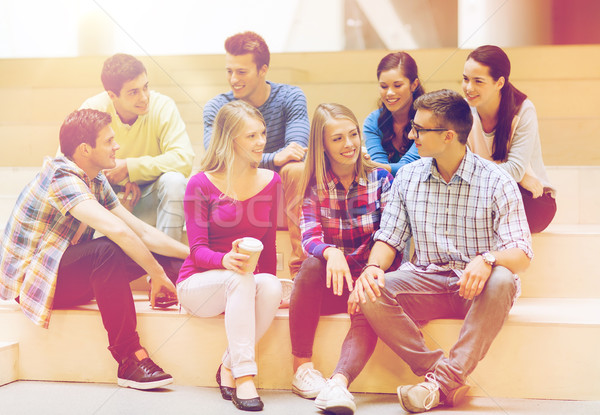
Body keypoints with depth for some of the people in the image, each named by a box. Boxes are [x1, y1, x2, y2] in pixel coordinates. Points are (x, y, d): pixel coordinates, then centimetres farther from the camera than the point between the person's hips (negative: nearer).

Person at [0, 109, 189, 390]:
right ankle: (129, 360, -32)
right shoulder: (61, 177, -23)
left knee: (144, 250, -2)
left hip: (66, 276, 9)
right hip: (29, 280, -9)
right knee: (107, 251, -34)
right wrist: (156, 273, -28)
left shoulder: (97, 182, 6)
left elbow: (142, 232, 5)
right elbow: (116, 229, -36)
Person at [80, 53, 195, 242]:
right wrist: (122, 181, -22)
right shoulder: (93, 109, -13)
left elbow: (184, 159, -24)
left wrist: (129, 167, -26)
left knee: (174, 180, -31)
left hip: (149, 198, 0)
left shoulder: (163, 106, -15)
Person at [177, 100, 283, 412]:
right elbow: (197, 251, -12)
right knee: (241, 278, -36)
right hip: (198, 284, -3)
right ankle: (244, 375, -35)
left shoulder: (270, 181, 5)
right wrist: (226, 260, -34)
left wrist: (269, 281, -2)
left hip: (249, 286, 4)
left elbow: (268, 244, 12)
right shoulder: (201, 184, -8)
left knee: (271, 285, -31)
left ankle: (229, 367, -17)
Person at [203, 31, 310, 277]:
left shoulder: (290, 97, -2)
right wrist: (273, 159, -37)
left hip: (282, 198, 0)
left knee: (297, 170, -32)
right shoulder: (216, 108, -2)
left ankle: (301, 265, -24)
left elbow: (297, 149, -18)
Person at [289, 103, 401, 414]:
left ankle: (338, 382, -50)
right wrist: (332, 253, -37)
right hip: (327, 284, 1)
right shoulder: (314, 185, 3)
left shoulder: (380, 179, 2)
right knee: (313, 262, -31)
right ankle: (302, 367, -24)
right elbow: (309, 236, -13)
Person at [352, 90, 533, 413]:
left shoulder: (496, 182, -7)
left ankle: (444, 380, -31)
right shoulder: (407, 177, 6)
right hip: (426, 281, 3)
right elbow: (389, 239, 8)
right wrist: (373, 267, -15)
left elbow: (521, 255, -13)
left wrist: (487, 260, -36)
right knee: (370, 295, -25)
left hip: (477, 289, -3)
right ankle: (443, 376, -24)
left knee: (501, 280, -37)